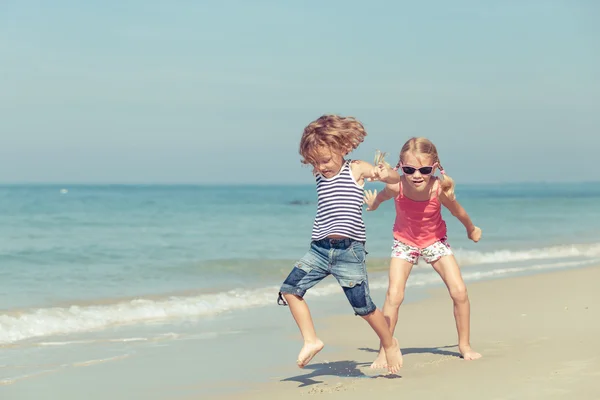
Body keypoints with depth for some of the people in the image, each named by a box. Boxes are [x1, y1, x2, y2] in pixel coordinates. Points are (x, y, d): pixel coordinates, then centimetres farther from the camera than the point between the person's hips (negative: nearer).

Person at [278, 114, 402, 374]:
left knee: (363, 306, -2)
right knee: (289, 290, -5)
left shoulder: (357, 170, -5)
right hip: (319, 249, 6)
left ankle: (389, 343, 22)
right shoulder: (318, 174, 11)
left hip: (349, 251, -6)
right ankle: (311, 341, 2)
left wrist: (383, 174, -36)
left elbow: (395, 178, -14)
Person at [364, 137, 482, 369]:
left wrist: (472, 229, 9)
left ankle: (464, 345, 12)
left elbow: (457, 211, -9)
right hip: (404, 242, -1)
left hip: (435, 241, 1)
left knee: (459, 292, -7)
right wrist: (372, 205, 18)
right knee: (394, 295, -16)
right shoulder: (396, 187, -30)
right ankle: (384, 352, -6)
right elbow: (381, 196, -3)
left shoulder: (439, 190, -31)